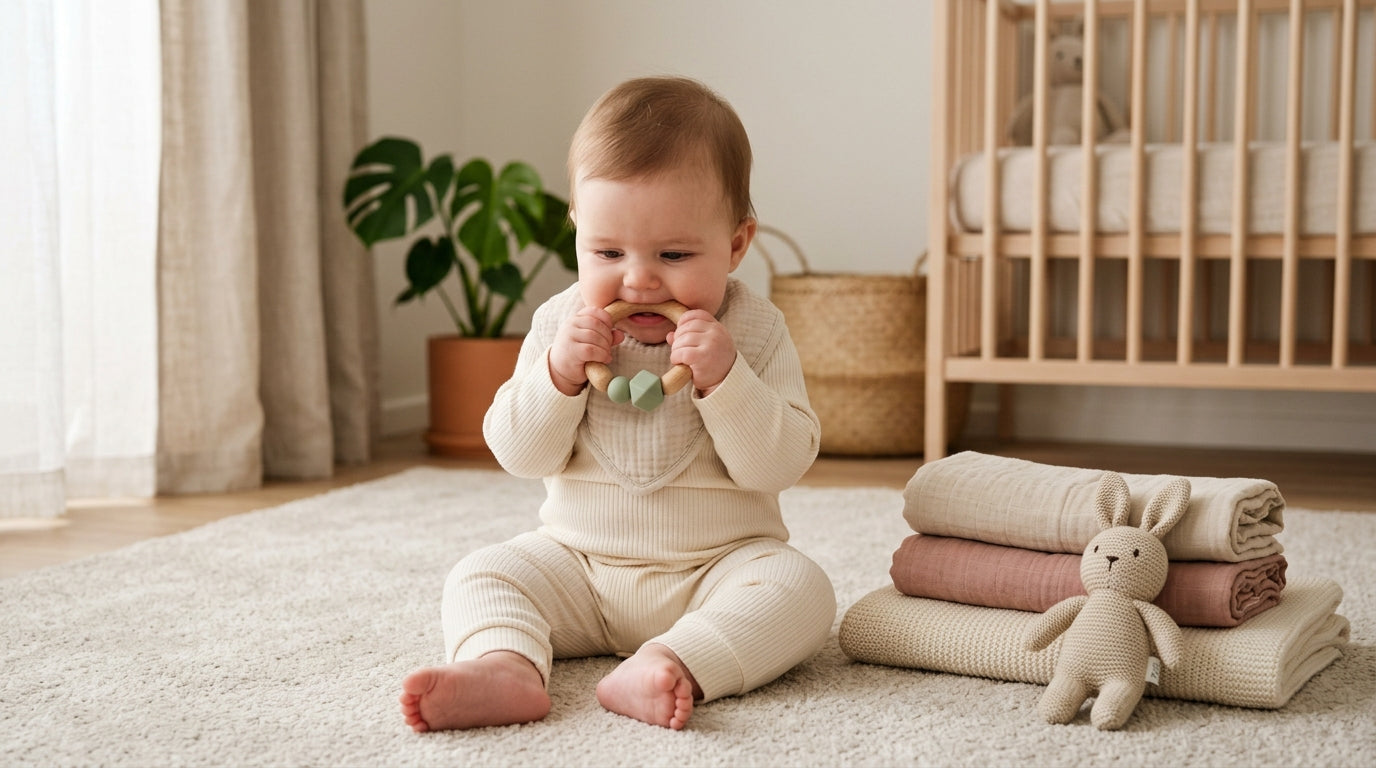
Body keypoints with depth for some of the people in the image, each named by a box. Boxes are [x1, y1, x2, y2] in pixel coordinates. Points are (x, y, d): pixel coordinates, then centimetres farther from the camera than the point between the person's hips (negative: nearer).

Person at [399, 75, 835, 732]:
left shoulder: (754, 332, -6)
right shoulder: (562, 323, 0)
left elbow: (780, 465, -14)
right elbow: (522, 455, -3)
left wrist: (724, 379, -27)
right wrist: (558, 374, -20)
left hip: (717, 566, -2)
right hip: (577, 558, 2)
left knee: (800, 589, -28)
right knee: (479, 577, -15)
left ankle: (672, 665, -46)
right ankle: (505, 666, -42)